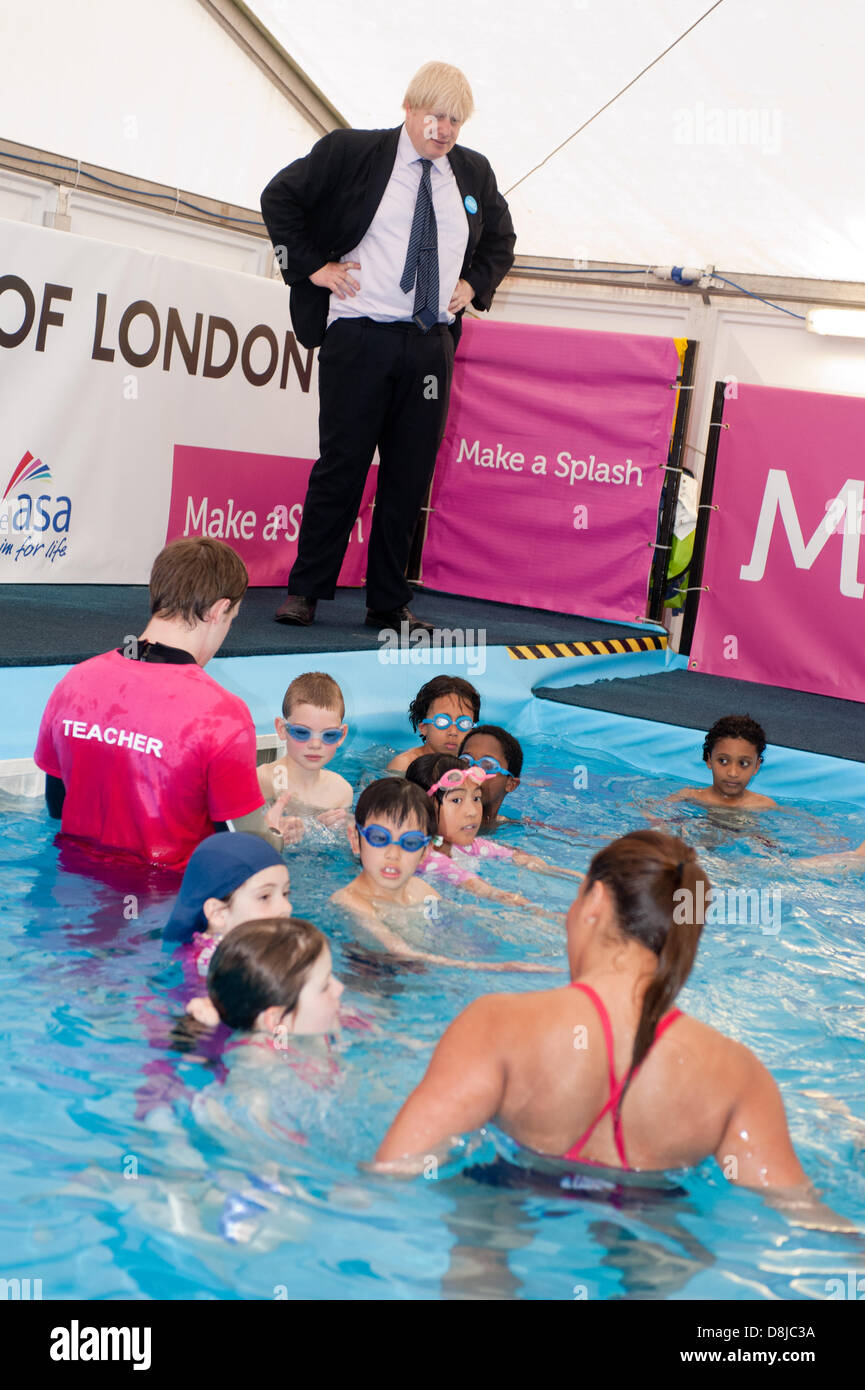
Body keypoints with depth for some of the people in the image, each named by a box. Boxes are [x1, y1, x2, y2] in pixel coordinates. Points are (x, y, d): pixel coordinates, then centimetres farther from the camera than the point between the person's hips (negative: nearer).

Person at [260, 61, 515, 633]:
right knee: (341, 464, -2)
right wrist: (312, 266, 0)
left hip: (432, 345, 4)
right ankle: (305, 591, 9)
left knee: (410, 477, 4)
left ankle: (389, 602, 13)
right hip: (360, 335, -4)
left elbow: (501, 239, 30)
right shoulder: (350, 152, 2)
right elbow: (280, 197, 7)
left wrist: (473, 285, 13)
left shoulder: (474, 173, 14)